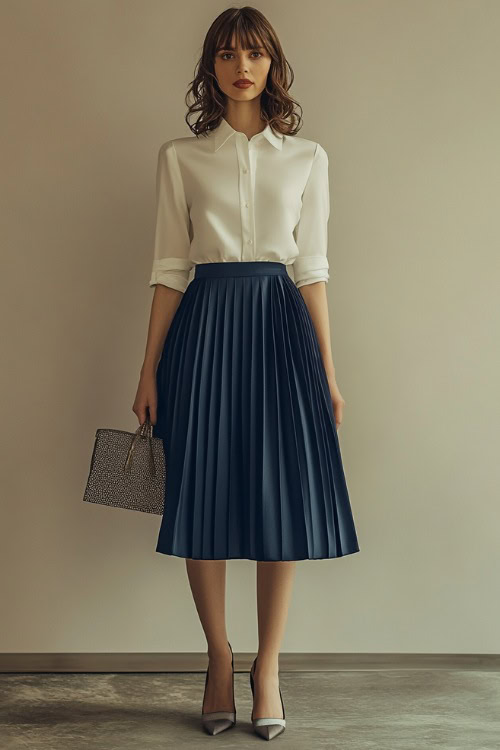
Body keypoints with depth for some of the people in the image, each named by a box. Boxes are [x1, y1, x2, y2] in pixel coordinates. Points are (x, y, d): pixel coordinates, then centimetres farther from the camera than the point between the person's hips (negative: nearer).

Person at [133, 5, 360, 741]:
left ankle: (267, 665, 19)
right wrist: (149, 370, 0)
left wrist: (328, 370, 3)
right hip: (203, 327, 0)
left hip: (280, 324, 1)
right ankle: (219, 658, 23)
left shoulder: (306, 157, 10)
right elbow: (170, 267, 5)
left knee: (281, 497, 1)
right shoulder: (180, 155, 8)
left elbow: (312, 267, 7)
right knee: (204, 495, 2)